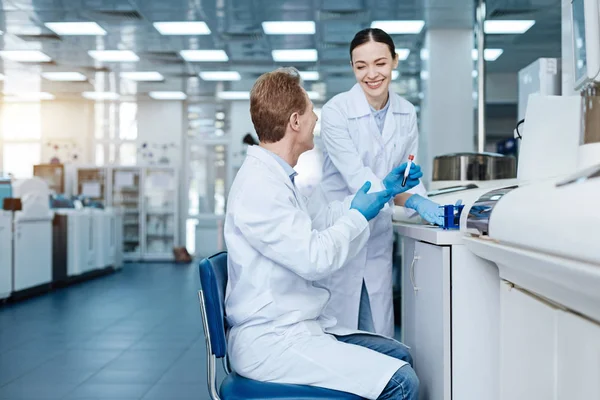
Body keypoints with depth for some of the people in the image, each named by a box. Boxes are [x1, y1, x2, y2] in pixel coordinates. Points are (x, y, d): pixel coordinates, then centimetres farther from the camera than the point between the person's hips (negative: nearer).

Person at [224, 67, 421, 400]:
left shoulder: (272, 175, 11)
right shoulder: (259, 186, -21)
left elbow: (311, 227, 22)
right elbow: (314, 258, -24)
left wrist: (382, 193, 23)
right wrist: (358, 216, -7)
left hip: (292, 326, 10)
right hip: (270, 342, -10)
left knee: (398, 355, 12)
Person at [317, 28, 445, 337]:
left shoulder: (406, 113, 4)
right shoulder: (336, 111, -14)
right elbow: (356, 175, -23)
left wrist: (432, 208, -14)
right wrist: (412, 201, -36)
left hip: (378, 235, 5)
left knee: (380, 333, 10)